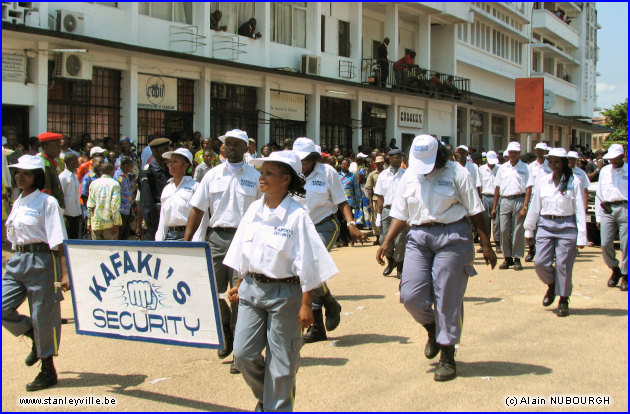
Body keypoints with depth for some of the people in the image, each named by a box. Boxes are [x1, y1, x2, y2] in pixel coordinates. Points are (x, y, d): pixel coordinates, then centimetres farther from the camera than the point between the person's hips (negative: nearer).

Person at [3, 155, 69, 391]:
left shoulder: (47, 202, -7)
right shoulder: (17, 203, 15)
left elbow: (58, 241, -12)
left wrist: (64, 273, -18)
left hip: (42, 260, -7)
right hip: (18, 260, 7)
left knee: (43, 315, 0)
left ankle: (48, 370, 13)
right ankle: (34, 337, 20)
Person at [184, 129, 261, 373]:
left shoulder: (255, 177, 4)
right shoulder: (212, 175, 10)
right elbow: (197, 209, 9)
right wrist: (186, 242, 2)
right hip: (217, 237, 3)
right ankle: (227, 331, 30)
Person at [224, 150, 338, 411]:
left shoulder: (296, 216, -14)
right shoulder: (254, 209, 4)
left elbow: (308, 264, -14)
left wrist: (306, 305, -14)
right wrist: (239, 284, 15)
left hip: (284, 293, -5)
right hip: (252, 288, 5)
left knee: (280, 361, 4)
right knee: (243, 354, 4)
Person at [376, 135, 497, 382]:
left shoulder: (456, 174, -1)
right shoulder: (408, 178, 12)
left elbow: (475, 211, 0)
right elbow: (400, 215, 14)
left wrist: (486, 246, -3)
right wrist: (386, 243, 2)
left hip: (452, 237, -4)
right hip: (419, 238, 4)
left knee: (448, 299, -2)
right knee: (410, 295, -7)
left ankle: (447, 356, 11)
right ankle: (433, 330, 25)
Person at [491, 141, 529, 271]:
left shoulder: (525, 168, 5)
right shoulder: (502, 168, 14)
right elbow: (497, 188, 14)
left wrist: (525, 206, -11)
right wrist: (494, 207, 9)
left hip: (519, 200, -3)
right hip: (505, 200, 3)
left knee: (518, 231, -1)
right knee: (504, 230, -1)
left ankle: (517, 258, 8)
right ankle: (508, 258, 10)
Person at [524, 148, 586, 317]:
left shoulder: (574, 182, -3)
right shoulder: (542, 181, 7)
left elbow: (580, 211, -3)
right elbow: (535, 206, 13)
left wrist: (582, 236, -6)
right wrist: (529, 229, 14)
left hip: (567, 226, -3)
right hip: (545, 225, 3)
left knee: (564, 265, -1)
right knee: (541, 263, -5)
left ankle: (563, 300, 16)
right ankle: (551, 285, 26)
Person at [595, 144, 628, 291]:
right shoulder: (604, 171, 15)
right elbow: (599, 194, 18)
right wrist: (598, 216, 13)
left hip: (625, 209, -3)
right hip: (607, 210, 3)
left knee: (625, 244, -4)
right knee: (605, 244, -3)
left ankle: (625, 275, 11)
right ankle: (615, 269, 20)